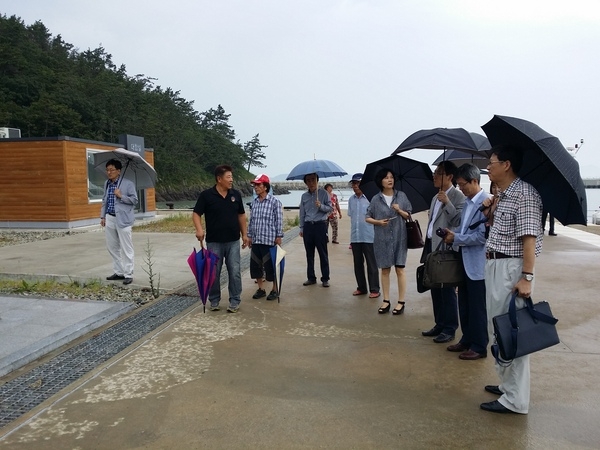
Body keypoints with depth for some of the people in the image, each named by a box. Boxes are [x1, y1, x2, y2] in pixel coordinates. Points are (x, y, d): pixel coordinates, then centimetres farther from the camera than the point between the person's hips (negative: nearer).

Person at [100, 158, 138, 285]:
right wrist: (102, 216, 15)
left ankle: (128, 274, 5)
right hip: (109, 219, 7)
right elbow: (104, 201, 19)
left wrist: (121, 196, -18)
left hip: (122, 219, -7)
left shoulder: (128, 184, -6)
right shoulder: (107, 184, 13)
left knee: (126, 249, -2)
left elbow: (135, 200, -7)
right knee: (112, 247, 12)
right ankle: (118, 272, 24)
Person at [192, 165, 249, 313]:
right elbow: (196, 214, -5)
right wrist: (199, 229, -22)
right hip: (214, 242, -2)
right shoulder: (206, 195, -7)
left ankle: (235, 301, 14)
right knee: (214, 273, 8)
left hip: (233, 241, 2)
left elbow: (241, 215, 13)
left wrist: (244, 234, 10)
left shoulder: (236, 194, 4)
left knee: (235, 272, 2)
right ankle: (214, 301, 23)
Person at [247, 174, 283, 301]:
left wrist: (279, 237, -8)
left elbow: (279, 221, -6)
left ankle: (274, 290, 16)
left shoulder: (275, 202, -7)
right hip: (256, 240, 6)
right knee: (255, 265, 9)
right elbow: (251, 220, 14)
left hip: (269, 240, -5)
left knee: (271, 265, 1)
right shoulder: (254, 202, 8)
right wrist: (249, 235, 14)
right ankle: (261, 289, 23)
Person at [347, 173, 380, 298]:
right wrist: (352, 233, 12)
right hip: (355, 237, 5)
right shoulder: (351, 199, 9)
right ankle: (361, 288, 24)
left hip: (368, 237, -5)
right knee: (358, 263, 12)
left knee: (371, 264, 2)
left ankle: (374, 289, 10)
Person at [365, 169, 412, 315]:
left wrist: (400, 211, -14)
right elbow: (367, 217, 5)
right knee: (385, 269, 8)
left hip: (399, 237, -1)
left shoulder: (401, 196, 2)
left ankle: (401, 302, 8)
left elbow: (409, 216, 5)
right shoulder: (376, 199, 1)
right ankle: (386, 301, 17)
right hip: (382, 239, 1)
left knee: (400, 269, 0)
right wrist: (378, 222, -13)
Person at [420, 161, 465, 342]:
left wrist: (447, 203, -27)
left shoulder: (458, 196, -9)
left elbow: (459, 222, -21)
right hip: (433, 250, 8)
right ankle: (440, 325, 24)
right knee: (435, 290, 13)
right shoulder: (435, 198, 17)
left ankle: (449, 329, 9)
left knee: (447, 291, -1)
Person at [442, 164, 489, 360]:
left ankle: (479, 347, 17)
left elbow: (482, 236, -22)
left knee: (477, 307, 3)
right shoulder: (467, 202, 11)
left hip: (478, 264, -9)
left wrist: (456, 238, -16)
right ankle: (467, 340, 30)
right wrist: (453, 236, -1)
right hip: (465, 262, 9)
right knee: (464, 305, 17)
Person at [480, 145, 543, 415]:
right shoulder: (503, 195, 15)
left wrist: (526, 277, -24)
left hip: (512, 268, -10)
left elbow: (529, 237, -20)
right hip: (495, 265, 10)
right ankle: (507, 384, 31)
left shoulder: (524, 193, -14)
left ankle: (516, 400, 4)